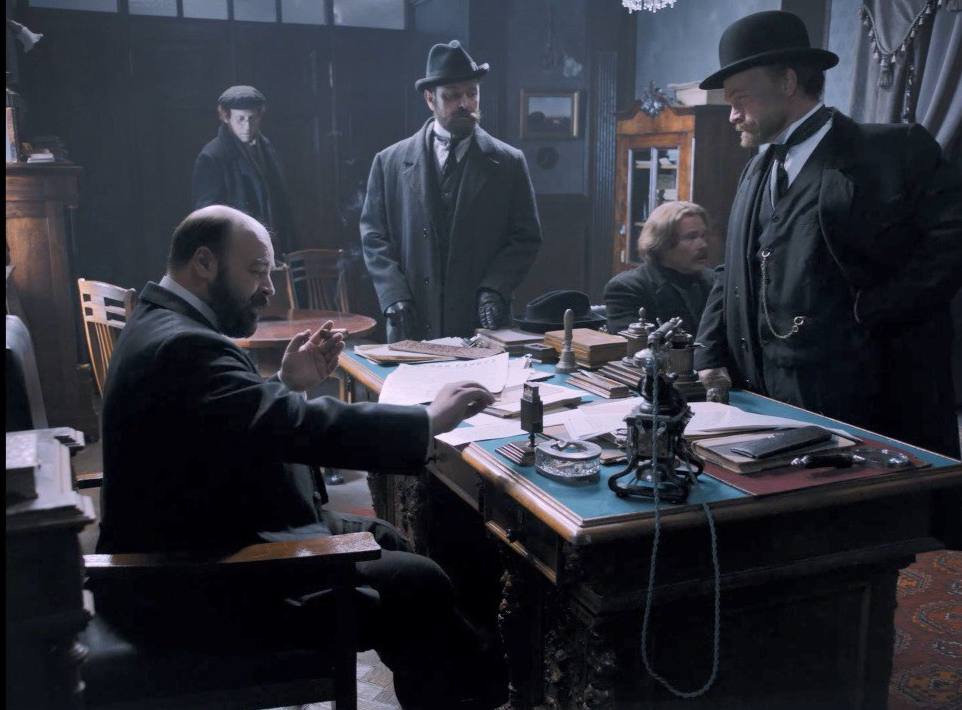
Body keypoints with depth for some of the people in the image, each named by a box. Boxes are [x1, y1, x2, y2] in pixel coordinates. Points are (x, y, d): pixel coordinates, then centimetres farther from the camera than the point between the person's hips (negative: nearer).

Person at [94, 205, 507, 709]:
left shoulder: (165, 324, 9)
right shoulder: (183, 346, -24)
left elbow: (250, 422, 15)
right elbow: (306, 428, -32)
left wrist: (287, 384, -1)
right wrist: (430, 418, -23)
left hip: (192, 545, 11)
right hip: (193, 586, -11)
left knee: (381, 539, 14)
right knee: (417, 586, -11)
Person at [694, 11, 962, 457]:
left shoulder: (895, 150, -5)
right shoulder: (757, 172, 16)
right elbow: (733, 277, 18)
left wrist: (868, 312, -16)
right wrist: (710, 359, 7)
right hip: (769, 401, 6)